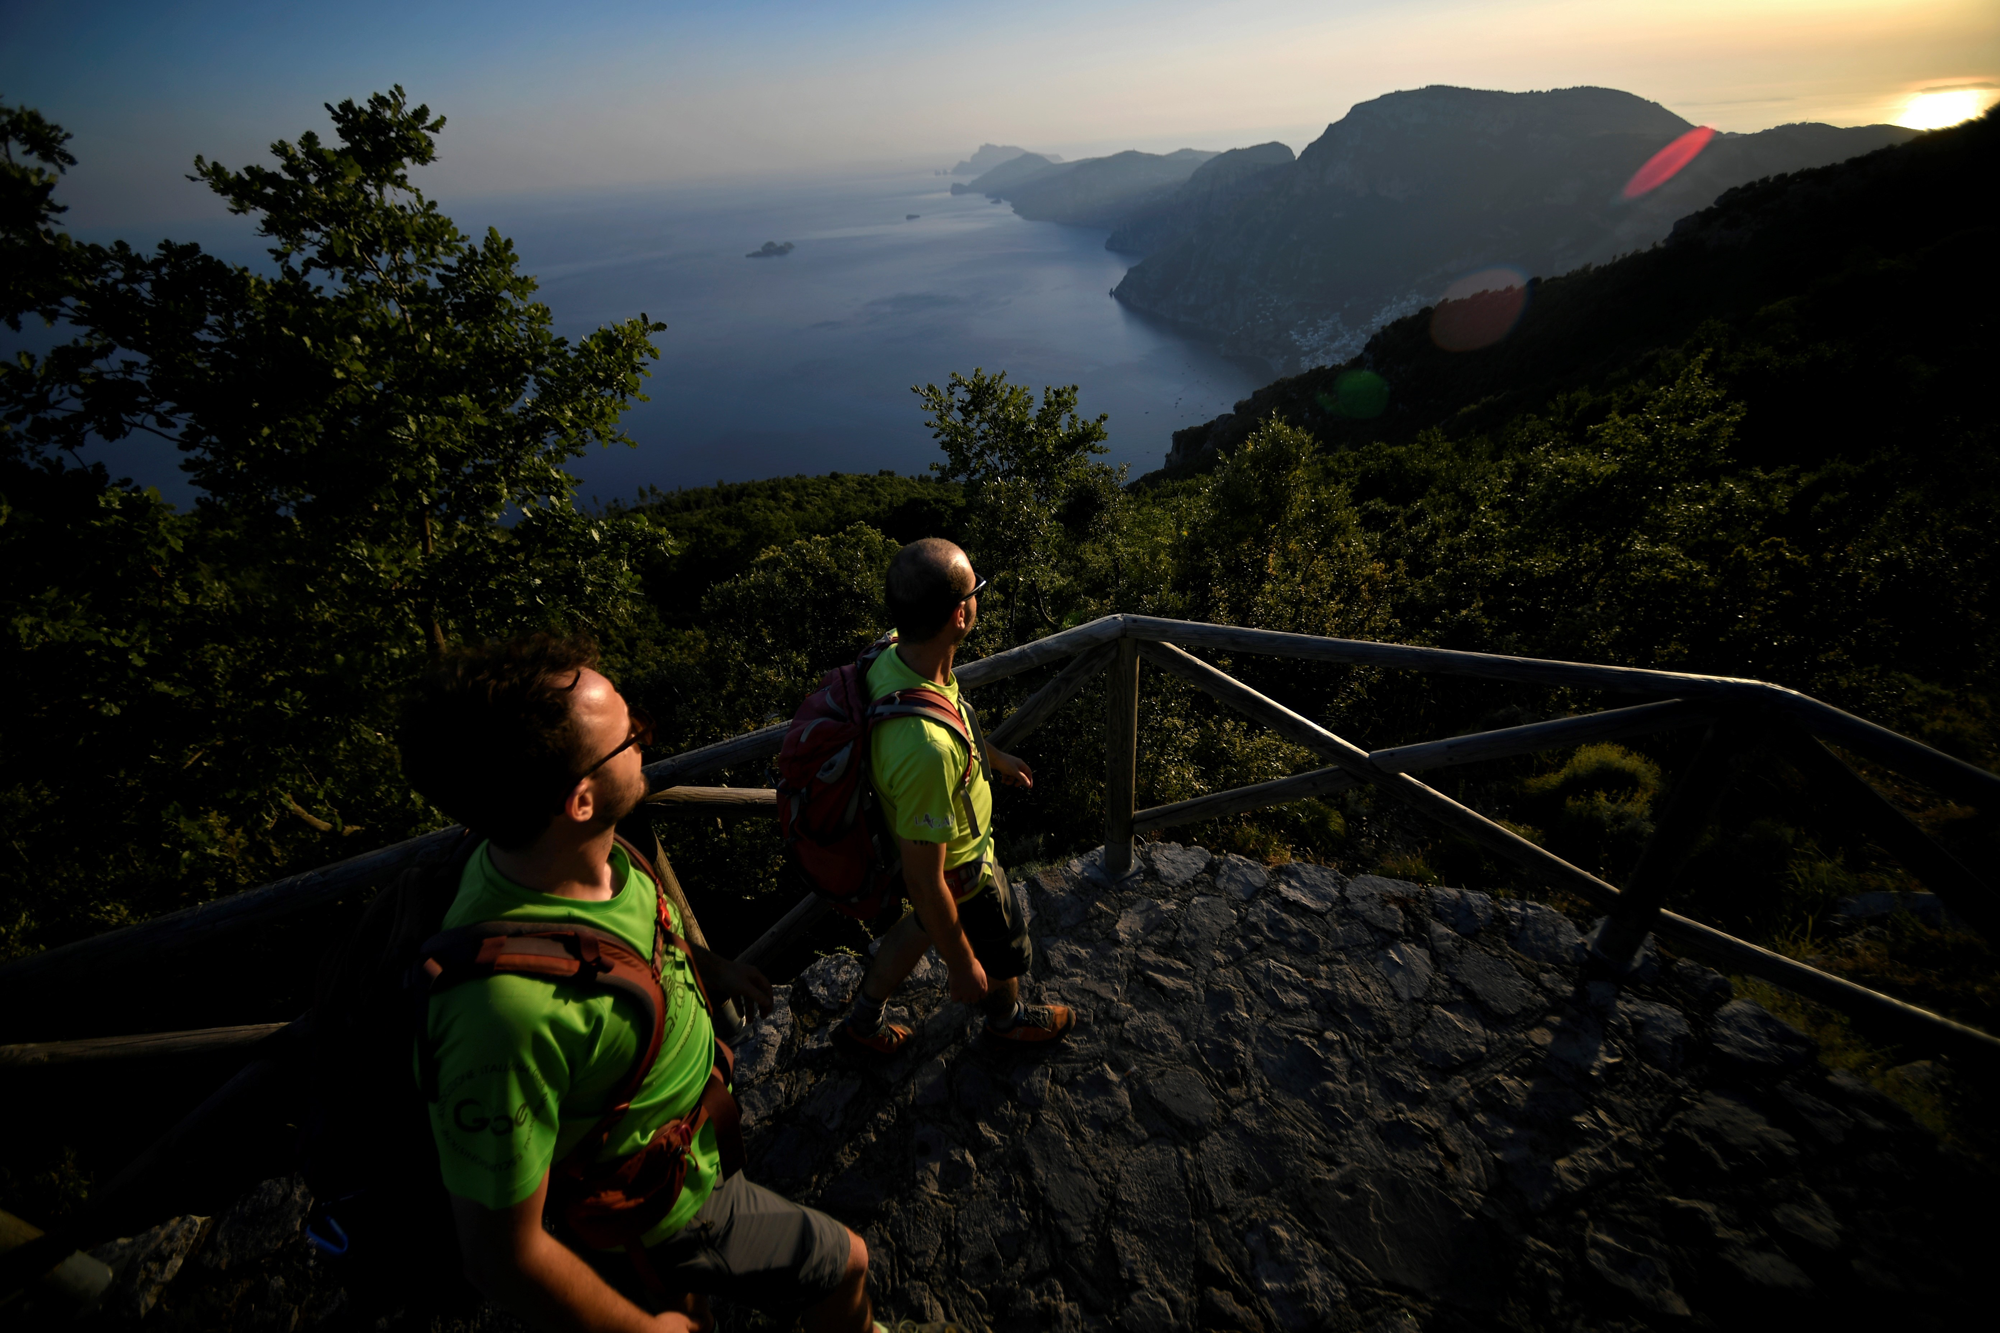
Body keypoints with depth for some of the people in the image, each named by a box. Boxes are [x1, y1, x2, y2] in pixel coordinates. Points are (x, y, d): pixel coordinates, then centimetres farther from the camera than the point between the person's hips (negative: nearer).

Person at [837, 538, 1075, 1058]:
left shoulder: (892, 656, -19)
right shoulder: (926, 747, -47)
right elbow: (925, 881, -33)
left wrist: (995, 757, 22)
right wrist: (962, 965, -18)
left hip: (924, 839, 7)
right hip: (958, 873, -7)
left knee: (923, 927, 35)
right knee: (1004, 955, 25)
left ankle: (861, 1022, 57)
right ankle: (1008, 1019, 59)